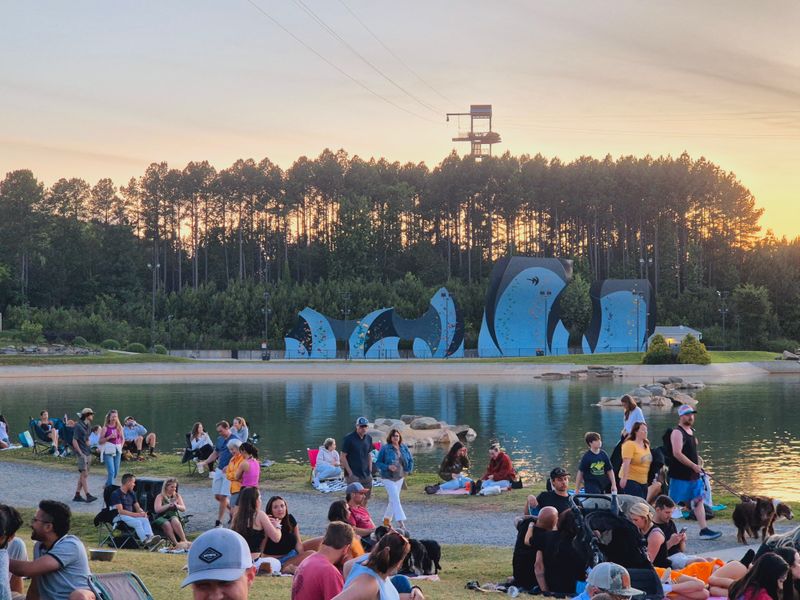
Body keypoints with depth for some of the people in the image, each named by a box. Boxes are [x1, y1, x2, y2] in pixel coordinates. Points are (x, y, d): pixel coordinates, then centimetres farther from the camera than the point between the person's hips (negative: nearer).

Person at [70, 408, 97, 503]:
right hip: (82, 454, -9)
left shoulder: (87, 426, 14)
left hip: (88, 453, 9)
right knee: (84, 474, -11)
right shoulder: (78, 426, -13)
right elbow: (74, 441, -15)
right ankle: (88, 496, -15)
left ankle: (77, 495, 16)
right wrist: (80, 453, -18)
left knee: (83, 475, 10)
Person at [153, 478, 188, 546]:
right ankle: (176, 544, -45)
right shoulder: (160, 497, 7)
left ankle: (184, 540, -41)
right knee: (167, 524, -37)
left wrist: (177, 506, -12)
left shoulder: (177, 496, 17)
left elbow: (183, 509, 9)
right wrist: (168, 505, -16)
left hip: (174, 516, 2)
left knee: (174, 521, -36)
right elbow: (157, 509, -6)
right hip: (162, 517, -2)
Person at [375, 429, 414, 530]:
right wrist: (388, 467, -22)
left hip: (400, 477, 6)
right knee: (395, 499, -15)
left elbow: (411, 460, 13)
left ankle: (386, 519, 31)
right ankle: (400, 522, -20)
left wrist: (408, 471, -2)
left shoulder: (404, 448, 3)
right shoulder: (385, 448, -11)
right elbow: (378, 462, -7)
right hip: (388, 477, -6)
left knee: (393, 499, 14)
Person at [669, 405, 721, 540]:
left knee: (698, 500, 5)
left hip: (694, 475, 9)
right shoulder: (677, 433, -15)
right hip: (680, 475, -9)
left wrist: (698, 458, 11)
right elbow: (677, 453, -24)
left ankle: (704, 530, 6)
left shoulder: (691, 431, 14)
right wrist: (694, 465, -21)